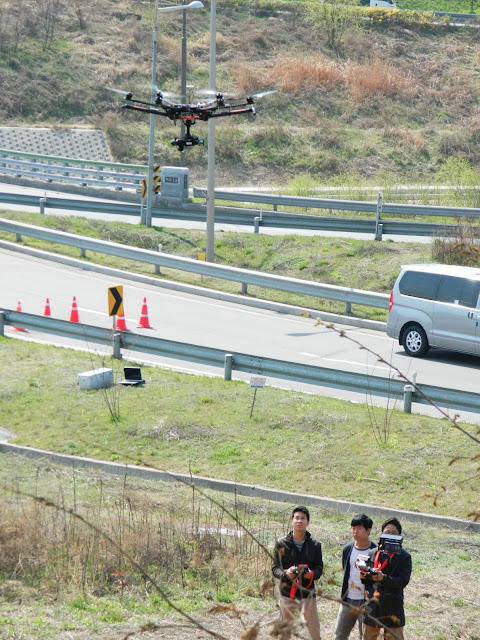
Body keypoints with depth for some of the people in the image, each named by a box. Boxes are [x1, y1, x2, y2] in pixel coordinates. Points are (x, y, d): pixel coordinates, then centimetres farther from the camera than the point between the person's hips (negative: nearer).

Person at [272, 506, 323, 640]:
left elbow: (319, 567, 7)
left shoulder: (315, 545, 2)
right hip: (287, 593, 0)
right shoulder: (282, 543, 0)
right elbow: (275, 568, 2)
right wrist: (285, 573, -20)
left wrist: (312, 574, -17)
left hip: (307, 593, 0)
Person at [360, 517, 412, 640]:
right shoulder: (373, 554, 8)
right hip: (372, 606, 3)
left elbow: (403, 581, -12)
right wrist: (364, 576, -11)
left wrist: (384, 578, -26)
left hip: (393, 608, -3)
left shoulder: (404, 557, -1)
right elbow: (366, 581, 13)